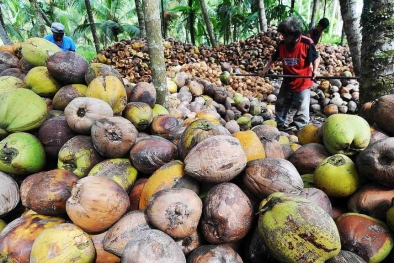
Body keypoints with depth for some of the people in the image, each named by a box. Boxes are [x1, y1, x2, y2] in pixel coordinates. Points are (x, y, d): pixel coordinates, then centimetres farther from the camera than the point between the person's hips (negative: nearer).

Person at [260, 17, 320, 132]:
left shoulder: (307, 43, -18)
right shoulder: (282, 44, -6)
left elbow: (316, 57, -6)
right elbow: (273, 58, 10)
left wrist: (315, 70, -21)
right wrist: (265, 69, 2)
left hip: (303, 82, -5)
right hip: (287, 81, 5)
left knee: (302, 108, 1)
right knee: (281, 104, 16)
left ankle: (298, 129, 11)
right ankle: (279, 124, 33)